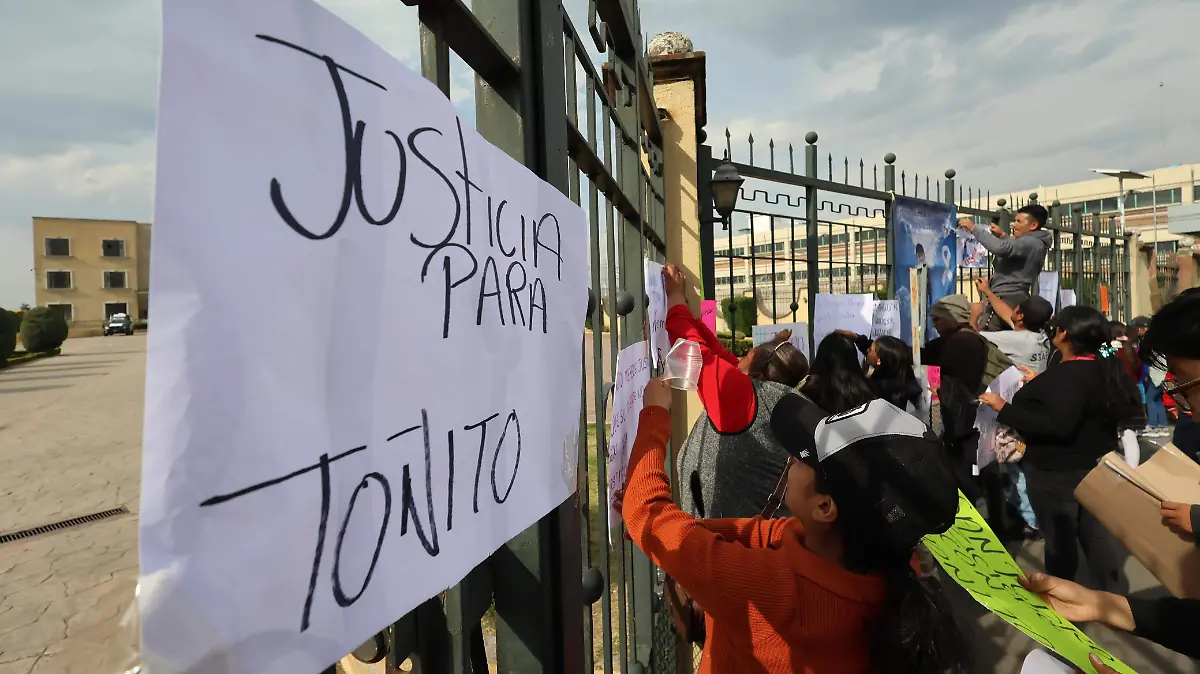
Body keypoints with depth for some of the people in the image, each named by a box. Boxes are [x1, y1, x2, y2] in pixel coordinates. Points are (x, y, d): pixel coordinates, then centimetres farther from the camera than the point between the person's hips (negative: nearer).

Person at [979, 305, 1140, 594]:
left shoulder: (1068, 375, -26)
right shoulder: (1104, 367, 4)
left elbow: (1056, 425, -35)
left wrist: (1004, 409, -31)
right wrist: (1040, 384, 15)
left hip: (1058, 471, -8)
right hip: (1095, 465, 9)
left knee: (1060, 539, 10)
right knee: (1099, 536, 17)